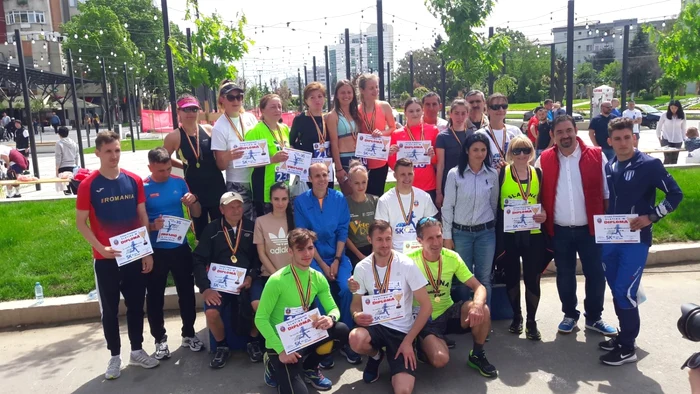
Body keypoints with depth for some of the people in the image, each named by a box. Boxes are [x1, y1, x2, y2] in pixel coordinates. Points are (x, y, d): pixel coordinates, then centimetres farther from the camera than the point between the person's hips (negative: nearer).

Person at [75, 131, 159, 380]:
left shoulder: (134, 180, 1)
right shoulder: (88, 185, -8)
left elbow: (143, 217, 5)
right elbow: (81, 223, -5)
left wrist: (148, 252, 2)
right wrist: (101, 248, -17)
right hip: (105, 259, -2)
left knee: (136, 305, 12)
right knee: (109, 309, 9)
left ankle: (137, 351, 28)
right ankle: (114, 357, 23)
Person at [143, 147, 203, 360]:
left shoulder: (179, 182, 0)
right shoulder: (142, 188, -9)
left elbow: (197, 214, 5)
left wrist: (193, 202, -16)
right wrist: (152, 226, -27)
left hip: (180, 247, 3)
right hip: (155, 250, -3)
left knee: (187, 291, 12)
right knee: (155, 296, 8)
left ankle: (189, 334, 29)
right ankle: (160, 339, 24)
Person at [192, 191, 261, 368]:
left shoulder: (252, 227, 5)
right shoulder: (211, 229, 4)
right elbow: (199, 260, 0)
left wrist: (251, 276, -13)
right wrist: (205, 287, -13)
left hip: (246, 280, 0)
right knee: (211, 312, -26)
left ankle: (254, 341, 5)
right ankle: (222, 346, 5)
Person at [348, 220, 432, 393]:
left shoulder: (407, 265, -13)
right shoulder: (362, 268, -5)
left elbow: (426, 306, -9)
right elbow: (356, 303, 5)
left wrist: (408, 341, -13)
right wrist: (357, 315, -21)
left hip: (402, 330, -2)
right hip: (376, 325, 3)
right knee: (355, 339, -34)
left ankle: (394, 360, 14)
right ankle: (376, 355, 4)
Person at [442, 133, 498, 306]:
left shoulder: (493, 174, 1)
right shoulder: (454, 174, -7)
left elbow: (494, 203, 11)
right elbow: (447, 206, -4)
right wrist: (447, 236, -5)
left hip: (486, 233, 2)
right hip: (461, 232, -1)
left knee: (484, 278, 8)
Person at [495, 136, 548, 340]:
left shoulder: (538, 173, 6)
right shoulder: (502, 173, -2)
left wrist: (544, 214, -8)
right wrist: (503, 214, -14)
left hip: (533, 234, 1)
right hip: (508, 234, -1)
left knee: (532, 277, 3)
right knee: (511, 276, 11)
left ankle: (531, 321, 19)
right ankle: (516, 316, 29)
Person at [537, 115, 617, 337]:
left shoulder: (596, 156, -4)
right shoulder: (544, 160, 0)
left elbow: (607, 192, 0)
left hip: (590, 228, -1)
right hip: (559, 231, 1)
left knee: (596, 274, 7)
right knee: (564, 275, 13)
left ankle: (594, 318, 26)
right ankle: (570, 315, 31)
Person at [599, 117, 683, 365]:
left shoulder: (649, 165, -9)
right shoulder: (609, 167, 8)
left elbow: (675, 194, -7)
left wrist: (650, 217, -16)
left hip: (636, 239, -6)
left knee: (625, 292, -7)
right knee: (616, 290, 12)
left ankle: (627, 348, 6)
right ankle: (624, 336, 28)